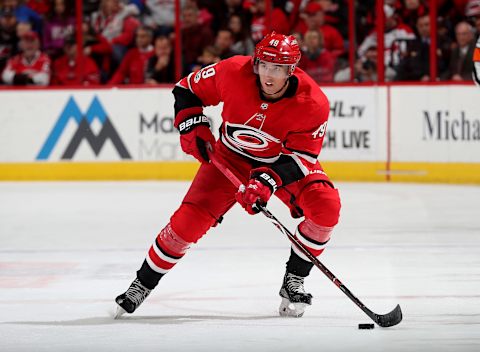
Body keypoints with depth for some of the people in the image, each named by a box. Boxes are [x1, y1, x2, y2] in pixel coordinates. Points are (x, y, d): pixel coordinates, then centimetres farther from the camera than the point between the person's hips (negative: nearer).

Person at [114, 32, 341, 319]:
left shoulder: (312, 103, -28)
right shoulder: (234, 73, -25)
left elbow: (300, 156, -24)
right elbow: (188, 90, -7)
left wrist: (268, 180, -38)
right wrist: (192, 127, -18)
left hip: (285, 161, 0)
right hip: (232, 156, 0)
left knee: (325, 205, -25)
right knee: (191, 218, -14)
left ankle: (294, 281, -5)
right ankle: (143, 284, 5)